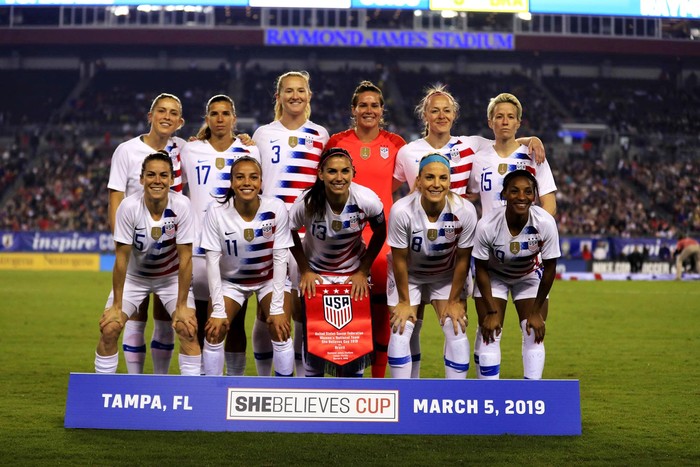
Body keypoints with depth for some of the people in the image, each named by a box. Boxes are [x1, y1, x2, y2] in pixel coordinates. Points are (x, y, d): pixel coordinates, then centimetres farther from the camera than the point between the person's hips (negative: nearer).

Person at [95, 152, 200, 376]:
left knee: (188, 328, -18)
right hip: (134, 276, 0)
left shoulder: (181, 205, -25)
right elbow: (121, 258, -19)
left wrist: (182, 306, -19)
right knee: (109, 328, -12)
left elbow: (185, 258, -20)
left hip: (172, 276, 0)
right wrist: (116, 306, -16)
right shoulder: (129, 207, -25)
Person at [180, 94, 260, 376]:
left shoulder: (249, 152, 6)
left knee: (235, 319, 2)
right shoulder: (191, 151, 6)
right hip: (200, 245, 0)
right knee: (200, 317, 2)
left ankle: (235, 379, 11)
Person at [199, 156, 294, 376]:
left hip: (270, 278, -1)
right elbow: (212, 260, -19)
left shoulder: (276, 209, -23)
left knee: (280, 332, -16)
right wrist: (218, 309, -22)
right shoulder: (217, 212, -22)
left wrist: (277, 307, -21)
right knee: (214, 332, -12)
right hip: (231, 280, 1)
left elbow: (280, 258, -18)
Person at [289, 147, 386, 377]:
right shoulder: (306, 202, -25)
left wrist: (363, 272, -7)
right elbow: (291, 233, -7)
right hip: (315, 272, 0)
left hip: (354, 272, 1)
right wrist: (305, 271, -7)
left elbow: (379, 234, -6)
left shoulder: (368, 200, -24)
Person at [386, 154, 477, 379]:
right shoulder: (401, 211, -33)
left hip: (447, 276, 1)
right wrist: (404, 301, -10)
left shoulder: (465, 211, -29)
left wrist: (454, 300, -7)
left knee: (456, 332, -6)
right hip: (408, 275, -1)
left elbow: (463, 259, -15)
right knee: (400, 332, -9)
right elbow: (400, 259, -19)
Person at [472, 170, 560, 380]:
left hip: (530, 276, 1)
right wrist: (491, 311, -14)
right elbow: (481, 269, -18)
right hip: (494, 277, -1)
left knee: (534, 335, -4)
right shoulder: (487, 225, -34)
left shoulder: (545, 223, -32)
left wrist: (536, 311, -12)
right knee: (490, 335, -8)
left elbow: (549, 268, -17)